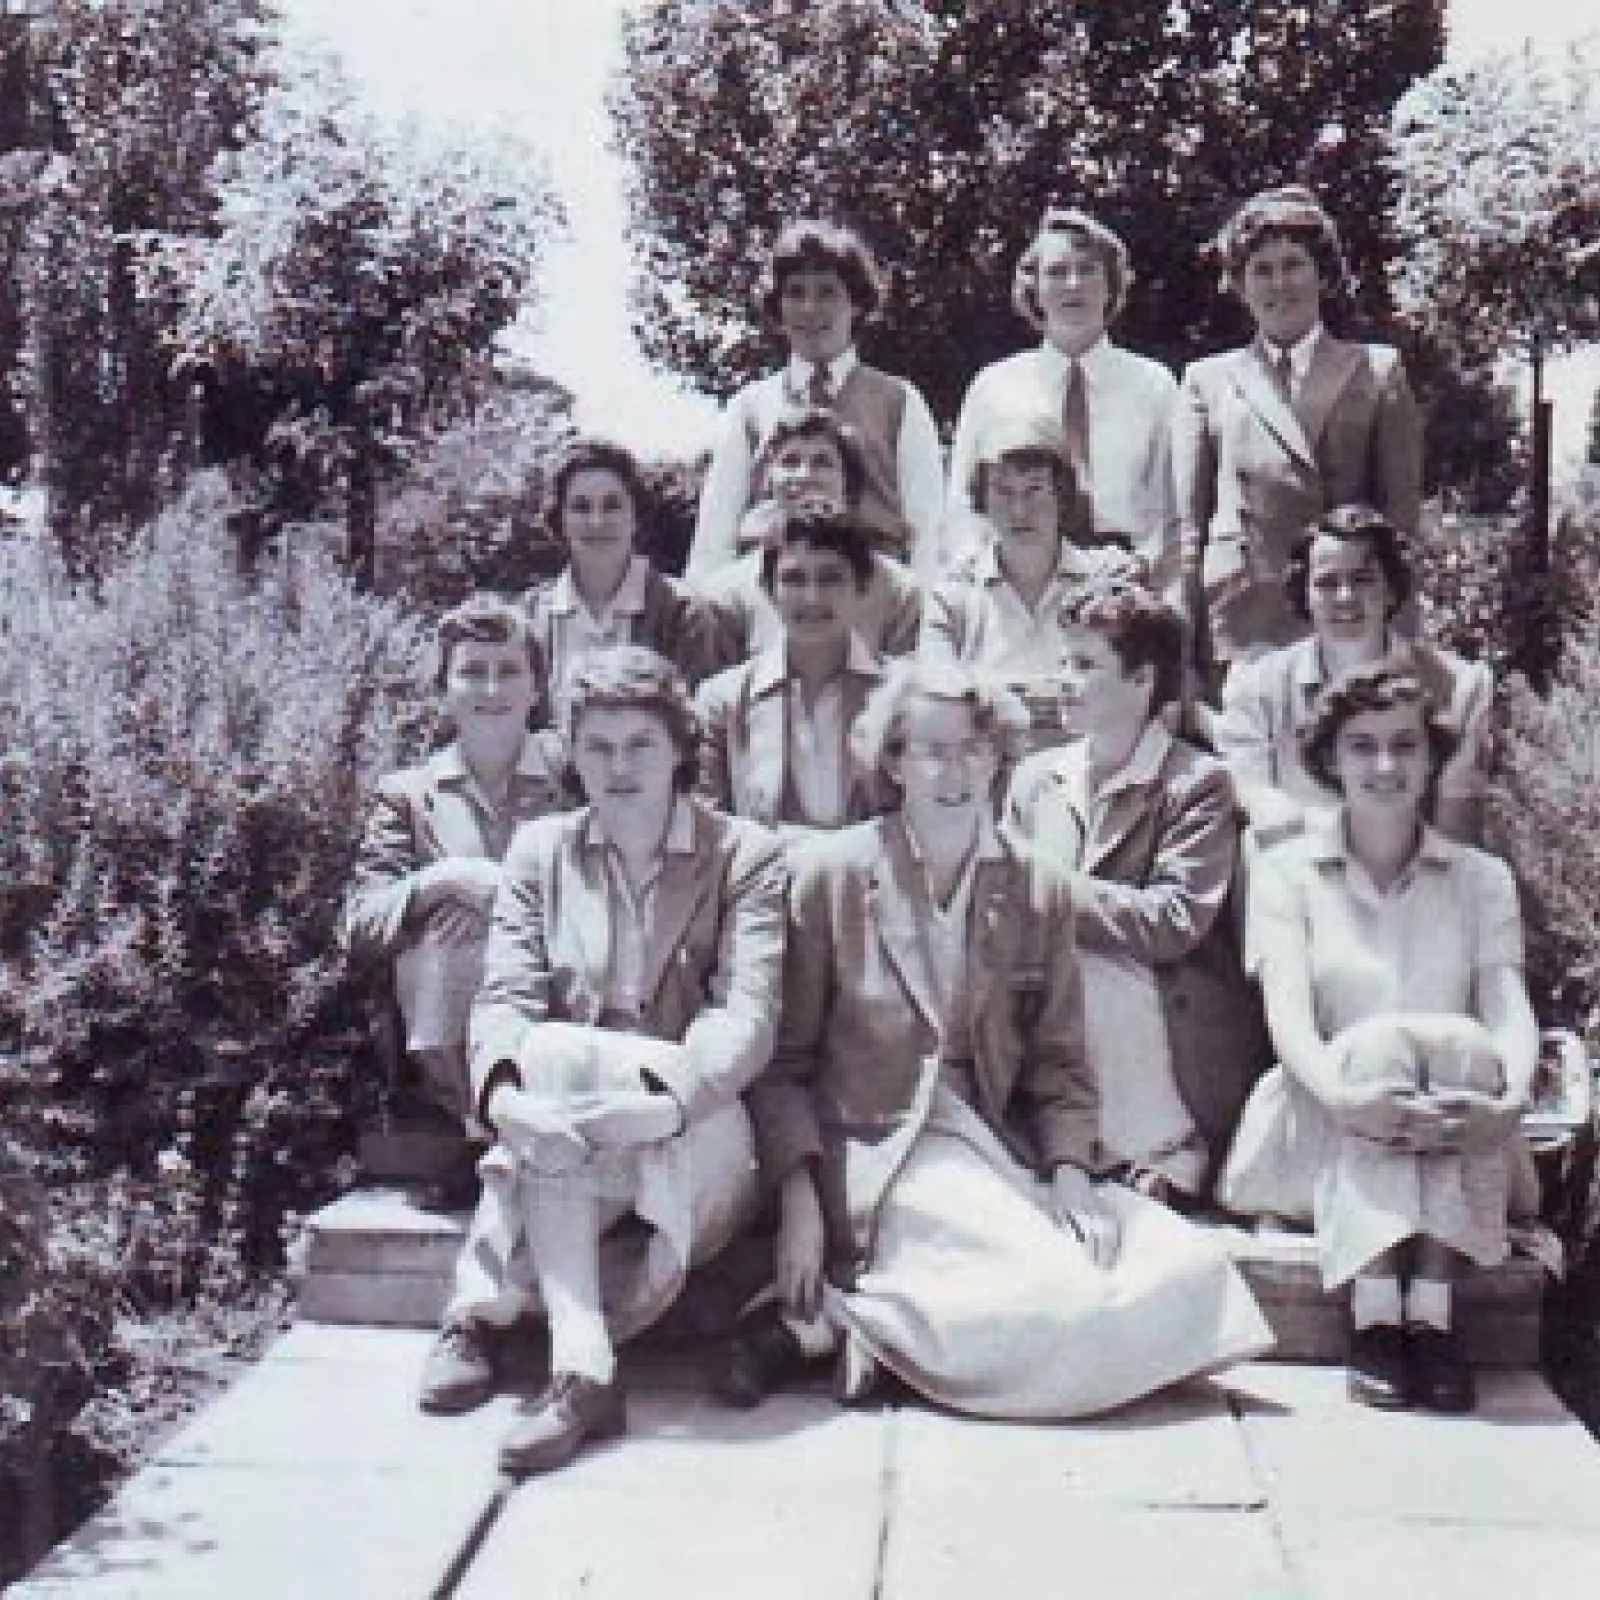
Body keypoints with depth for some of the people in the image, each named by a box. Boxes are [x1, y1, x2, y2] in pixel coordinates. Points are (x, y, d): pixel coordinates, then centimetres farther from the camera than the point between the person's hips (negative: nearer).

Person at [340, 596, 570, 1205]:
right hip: (455, 1037, 1)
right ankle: (482, 1135, -20)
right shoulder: (408, 794, 14)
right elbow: (358, 926, 2)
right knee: (451, 914, -28)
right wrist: (438, 881, -16)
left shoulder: (574, 771, 14)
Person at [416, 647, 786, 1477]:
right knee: (544, 1065, -32)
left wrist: (662, 1102, -31)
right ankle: (582, 1370, -37)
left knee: (553, 1055, -30)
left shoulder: (744, 853, 4)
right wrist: (507, 1097, -27)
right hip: (570, 1142, 2)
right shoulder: (540, 849, 12)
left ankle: (482, 1312, -27)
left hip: (697, 1139, -2)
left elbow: (747, 1017, -10)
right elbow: (503, 999, -3)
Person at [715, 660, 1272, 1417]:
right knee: (1059, 1299, -26)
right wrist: (798, 1200, -12)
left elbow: (1057, 1060, 12)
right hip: (875, 1149, -6)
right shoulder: (827, 872, 0)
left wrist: (1071, 1175, -6)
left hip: (996, 1151, 6)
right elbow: (782, 1060, 0)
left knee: (1189, 1273, -13)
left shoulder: (1039, 889, 11)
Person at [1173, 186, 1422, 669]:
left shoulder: (1376, 371, 13)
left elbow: (1402, 507, 9)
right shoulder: (1208, 381, 14)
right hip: (1240, 626, 0)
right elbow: (1189, 520, 11)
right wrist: (1184, 634, 4)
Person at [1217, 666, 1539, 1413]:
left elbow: (1510, 1011, -5)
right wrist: (1343, 1092, -32)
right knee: (1381, 1042, -31)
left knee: (1461, 1043, -29)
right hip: (1330, 1134, -1)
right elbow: (1288, 1014, -11)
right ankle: (1373, 1317, -34)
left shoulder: (1481, 878, 10)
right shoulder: (1287, 871, 4)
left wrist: (1508, 1097, -28)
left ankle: (1433, 1314, -32)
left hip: (1456, 1141, 1)